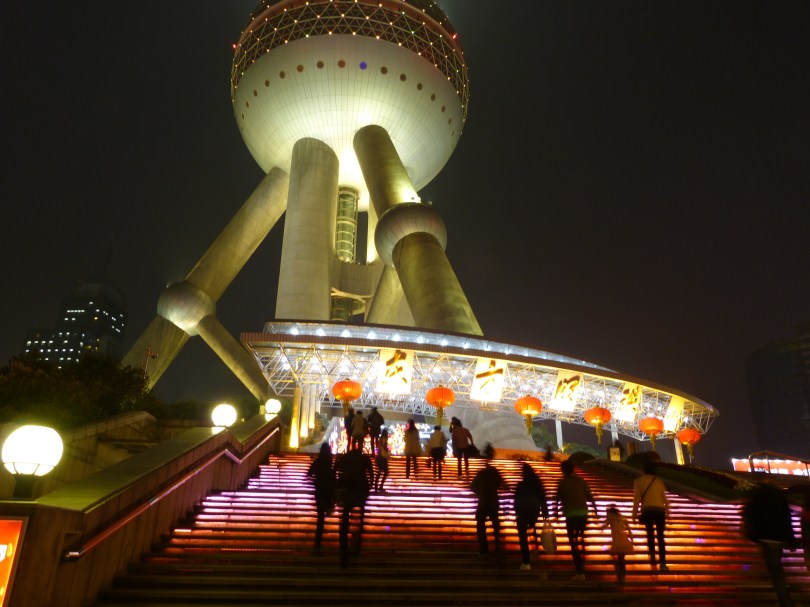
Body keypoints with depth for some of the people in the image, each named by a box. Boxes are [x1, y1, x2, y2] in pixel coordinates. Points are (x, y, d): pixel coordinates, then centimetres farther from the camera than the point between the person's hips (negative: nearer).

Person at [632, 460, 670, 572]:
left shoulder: (638, 481, 8)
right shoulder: (659, 481, 14)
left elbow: (636, 498, 1)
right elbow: (664, 498, 10)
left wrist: (634, 514, 3)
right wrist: (667, 512, 18)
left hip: (647, 510, -1)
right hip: (659, 510, 1)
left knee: (650, 533, 21)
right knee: (660, 536, 5)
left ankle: (652, 553, 2)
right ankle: (662, 563, -4)